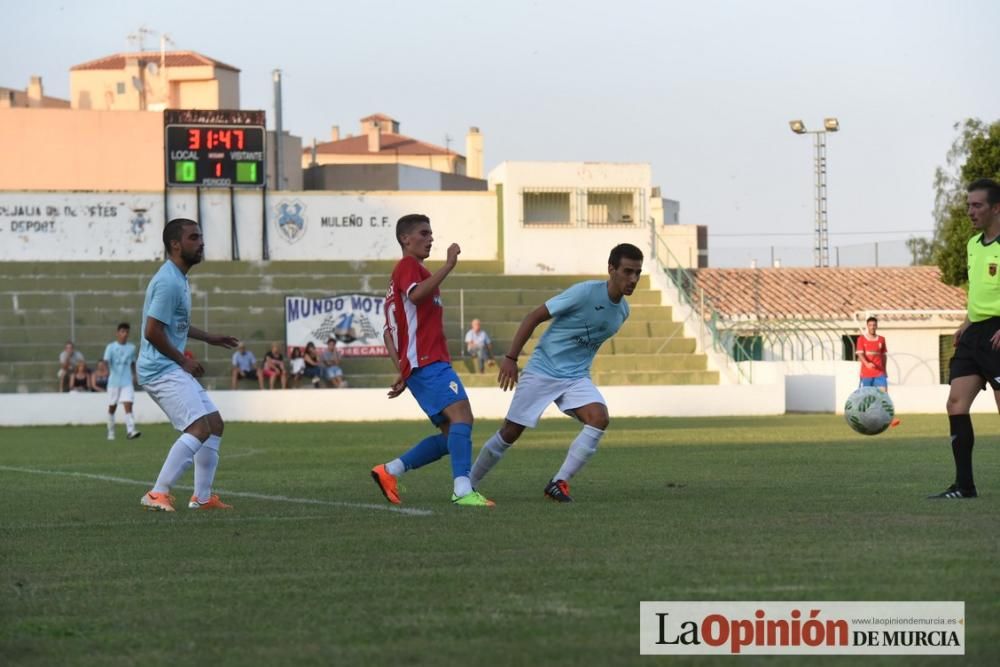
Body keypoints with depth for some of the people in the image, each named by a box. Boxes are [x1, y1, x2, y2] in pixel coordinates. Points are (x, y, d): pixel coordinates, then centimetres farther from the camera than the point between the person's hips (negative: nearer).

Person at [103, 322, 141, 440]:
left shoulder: (131, 347, 7)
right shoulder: (111, 347, -2)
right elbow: (106, 360, -15)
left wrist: (134, 376, 21)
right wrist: (105, 368, -35)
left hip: (127, 382, 1)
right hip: (114, 381, -1)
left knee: (128, 406, -15)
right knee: (112, 407, 10)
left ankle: (130, 431, -24)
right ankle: (111, 432, 25)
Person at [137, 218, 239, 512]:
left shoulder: (179, 279, 16)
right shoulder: (168, 281, -17)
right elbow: (152, 331, -22)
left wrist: (209, 338, 29)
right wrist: (183, 360, -14)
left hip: (174, 369, 11)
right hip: (162, 369, -11)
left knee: (215, 424, 11)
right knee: (199, 428, -20)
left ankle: (202, 497, 15)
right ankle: (158, 494, -18)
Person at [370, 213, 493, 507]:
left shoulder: (406, 271, 28)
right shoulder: (408, 265, -1)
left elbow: (389, 332, 26)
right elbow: (415, 294, -26)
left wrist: (403, 371, 21)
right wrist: (449, 264, -24)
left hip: (420, 365, 10)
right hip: (428, 361, -10)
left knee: (452, 433, 8)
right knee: (461, 414, -23)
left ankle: (389, 471, 8)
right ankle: (463, 490, -35)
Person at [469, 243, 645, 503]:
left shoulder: (622, 311, 2)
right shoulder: (585, 292, -19)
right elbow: (534, 317, -14)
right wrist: (511, 357, -16)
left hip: (577, 378, 5)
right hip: (542, 371, -5)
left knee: (599, 418, -22)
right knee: (510, 432, 2)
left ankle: (559, 482, -14)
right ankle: (469, 483, 23)